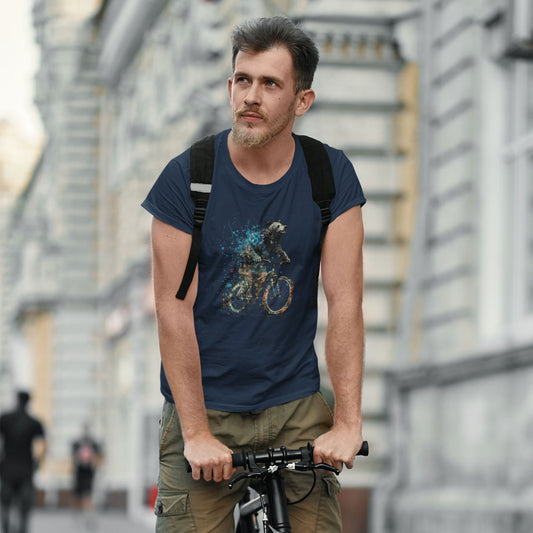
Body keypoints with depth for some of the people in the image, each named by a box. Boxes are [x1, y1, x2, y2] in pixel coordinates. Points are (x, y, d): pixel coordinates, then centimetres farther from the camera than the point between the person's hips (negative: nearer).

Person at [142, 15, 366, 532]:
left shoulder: (330, 175, -2)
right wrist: (196, 433, -16)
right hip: (203, 404, -1)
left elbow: (344, 301, -6)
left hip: (296, 405, 2)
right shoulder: (186, 178, -8)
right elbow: (175, 310, -10)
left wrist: (347, 423, -14)